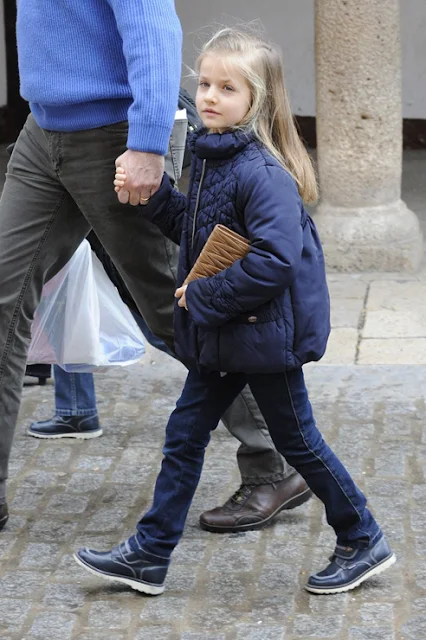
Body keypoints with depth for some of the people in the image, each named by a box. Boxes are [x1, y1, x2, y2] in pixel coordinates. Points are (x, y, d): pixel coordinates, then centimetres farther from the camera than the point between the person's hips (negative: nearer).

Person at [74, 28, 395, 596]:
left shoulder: (262, 172, -23)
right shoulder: (211, 156, 6)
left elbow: (274, 261, -31)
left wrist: (204, 298, -22)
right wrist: (150, 195, 4)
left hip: (264, 333, -9)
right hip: (220, 335, 9)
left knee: (297, 441, 5)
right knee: (184, 434, 10)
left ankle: (363, 543, 24)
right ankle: (149, 555, 18)